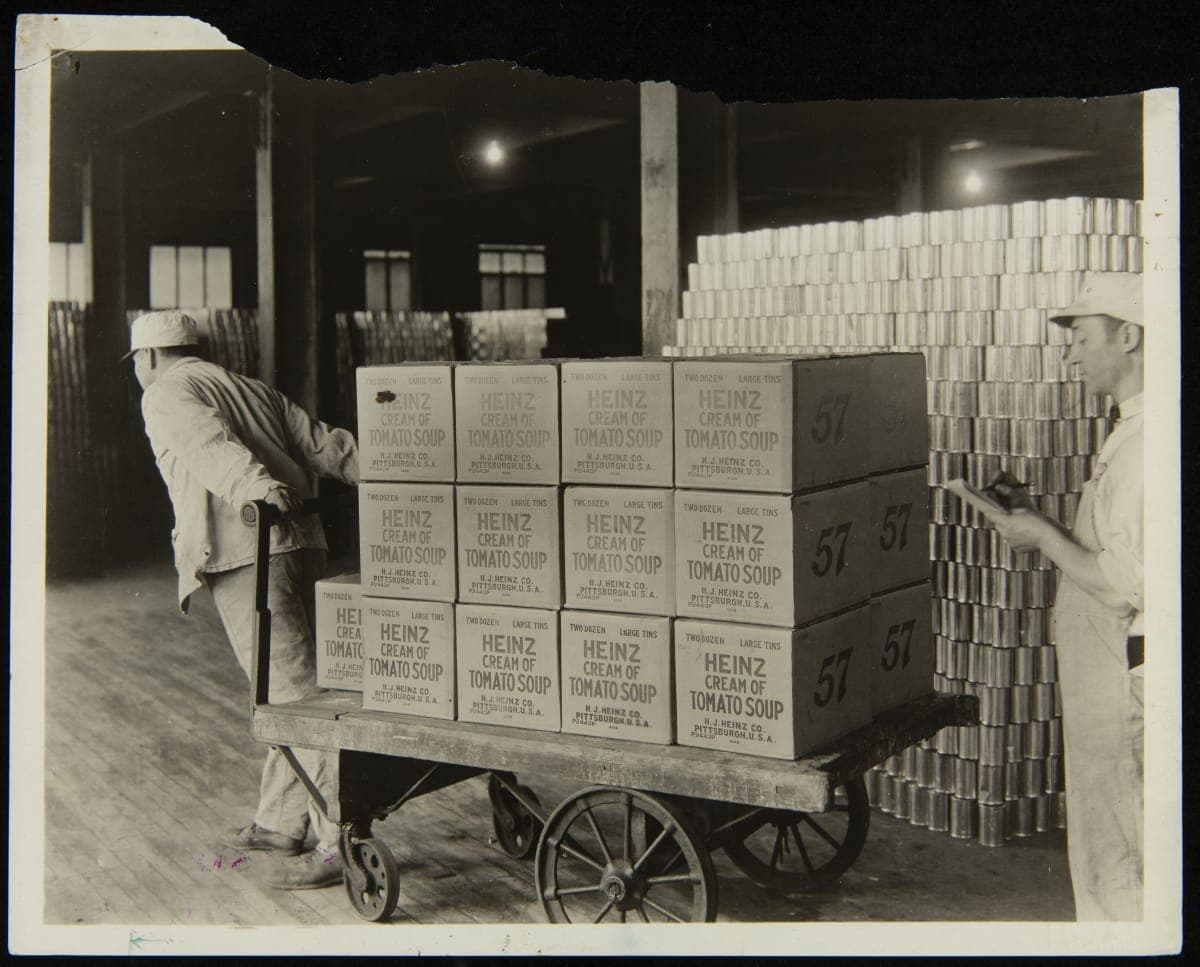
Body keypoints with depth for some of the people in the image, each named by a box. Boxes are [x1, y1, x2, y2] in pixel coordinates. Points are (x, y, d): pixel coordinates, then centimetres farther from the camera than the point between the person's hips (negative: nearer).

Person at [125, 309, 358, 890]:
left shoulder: (166, 394, 5)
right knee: (287, 689, 16)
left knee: (293, 690, -11)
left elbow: (207, 442, -18)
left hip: (244, 554, -8)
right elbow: (322, 444, 17)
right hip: (299, 543, 8)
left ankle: (341, 840, -12)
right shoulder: (253, 390, 28)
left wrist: (251, 482, -36)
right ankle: (280, 824, 27)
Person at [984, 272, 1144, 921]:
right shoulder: (1129, 434, 13)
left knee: (1116, 870, 1)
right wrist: (1038, 522, 10)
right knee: (1104, 851, 20)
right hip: (1105, 673, 11)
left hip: (1124, 678, -11)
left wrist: (1043, 537, -13)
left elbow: (1125, 585, -26)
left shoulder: (1146, 445, -21)